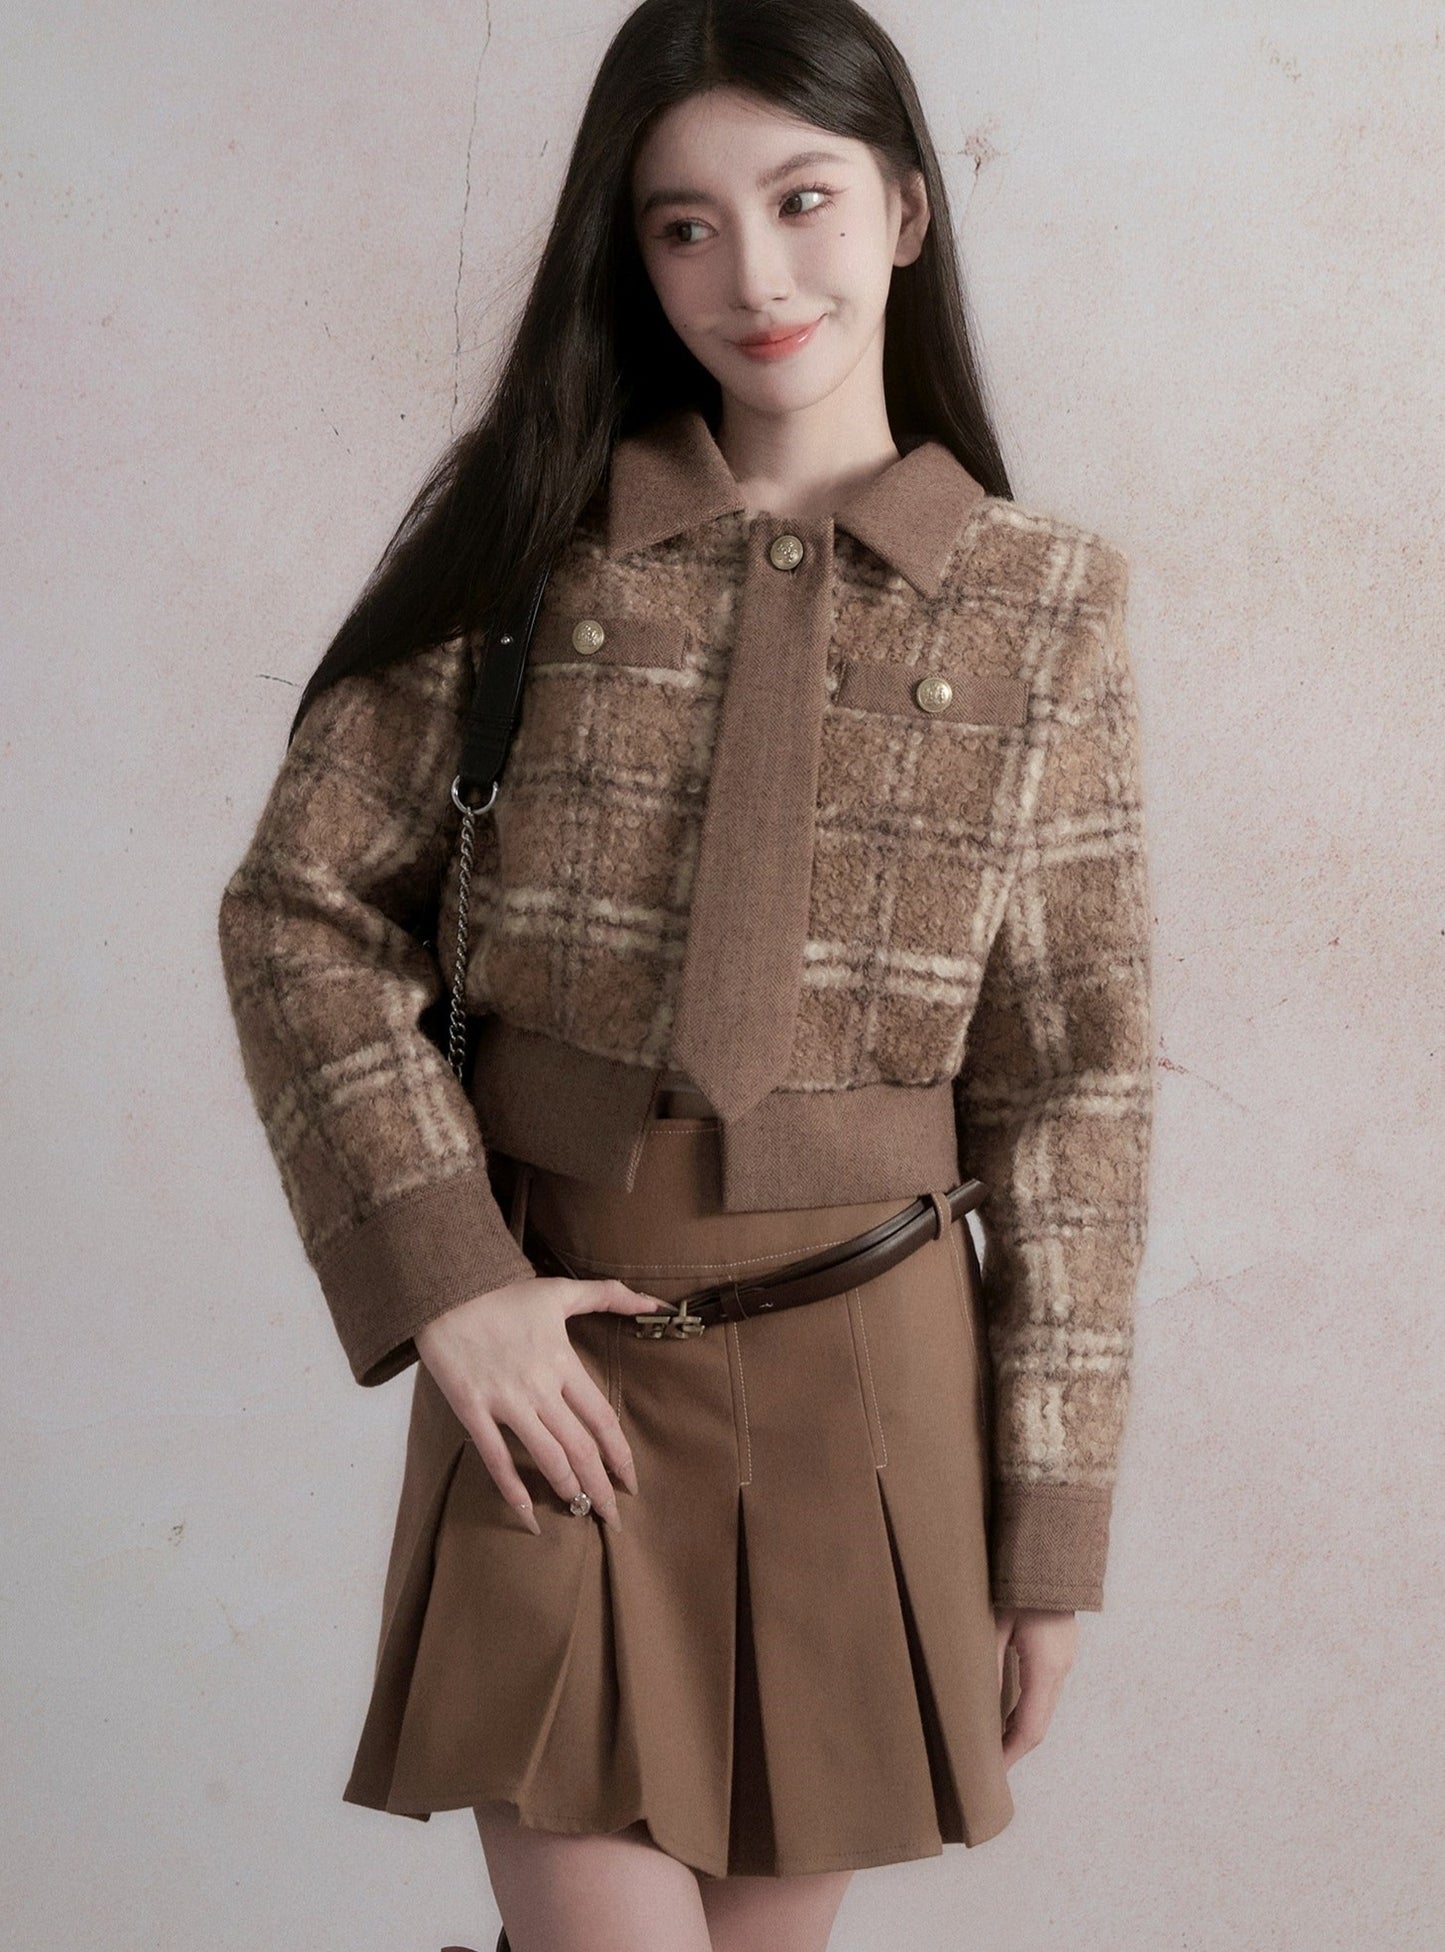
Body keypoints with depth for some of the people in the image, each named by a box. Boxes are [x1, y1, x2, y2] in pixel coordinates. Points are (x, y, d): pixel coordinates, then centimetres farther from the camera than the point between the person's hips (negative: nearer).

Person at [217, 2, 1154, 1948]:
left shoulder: (1044, 608, -1)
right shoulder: (531, 533, -1)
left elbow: (1076, 1076, 1)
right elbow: (302, 909, 0)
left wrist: (1051, 1516, 0)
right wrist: (444, 1274, -11)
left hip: (865, 1372, 1)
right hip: (556, 1350, -1)